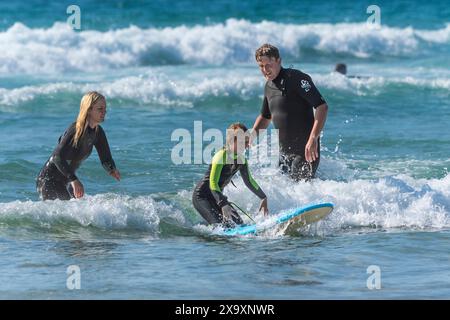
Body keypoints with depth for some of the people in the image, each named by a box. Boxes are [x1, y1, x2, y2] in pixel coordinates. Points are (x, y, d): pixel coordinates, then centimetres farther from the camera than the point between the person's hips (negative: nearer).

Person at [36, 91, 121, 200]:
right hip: (48, 180, -9)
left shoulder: (98, 132, 2)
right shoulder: (75, 129, -23)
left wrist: (112, 170, -22)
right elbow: (58, 156, -33)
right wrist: (73, 180, -42)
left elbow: (105, 158, 3)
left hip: (64, 181, 9)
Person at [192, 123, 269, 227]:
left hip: (216, 196, 9)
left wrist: (263, 198, 23)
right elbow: (213, 183, -31)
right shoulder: (222, 156, -23)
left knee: (238, 223, 2)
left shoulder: (241, 159, 2)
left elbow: (249, 181, 18)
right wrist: (223, 205, -41)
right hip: (202, 196, -9)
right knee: (226, 225, -25)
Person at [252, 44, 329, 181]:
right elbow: (265, 117, 29)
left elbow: (322, 107, -21)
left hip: (305, 150, -8)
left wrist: (313, 138, -30)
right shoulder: (269, 86, 12)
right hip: (283, 151, 8)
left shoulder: (296, 78, -13)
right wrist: (254, 132, 9)